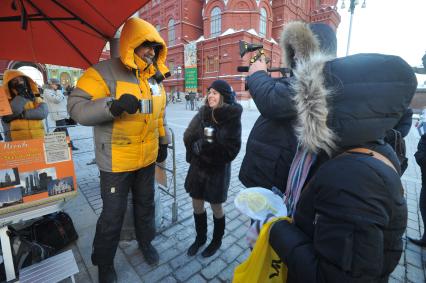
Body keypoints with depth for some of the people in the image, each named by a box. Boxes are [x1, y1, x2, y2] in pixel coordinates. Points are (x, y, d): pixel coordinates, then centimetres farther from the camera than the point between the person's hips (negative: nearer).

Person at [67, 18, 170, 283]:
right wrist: (113, 106, -36)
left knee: (146, 204, 21)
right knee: (113, 215, 10)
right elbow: (77, 107, -18)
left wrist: (163, 143, 16)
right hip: (116, 162, -5)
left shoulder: (154, 77, 8)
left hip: (147, 159, 6)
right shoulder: (104, 72, -13)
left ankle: (146, 241, 48)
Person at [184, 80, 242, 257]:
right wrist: (199, 144, -17)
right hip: (197, 167, 4)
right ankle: (200, 237, 44)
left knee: (216, 207, 14)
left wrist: (204, 146, -18)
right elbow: (188, 137, -3)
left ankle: (217, 241, 42)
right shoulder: (203, 113, -3)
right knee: (197, 205, 17)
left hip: (218, 170, -4)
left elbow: (231, 150, -16)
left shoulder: (232, 119, -13)